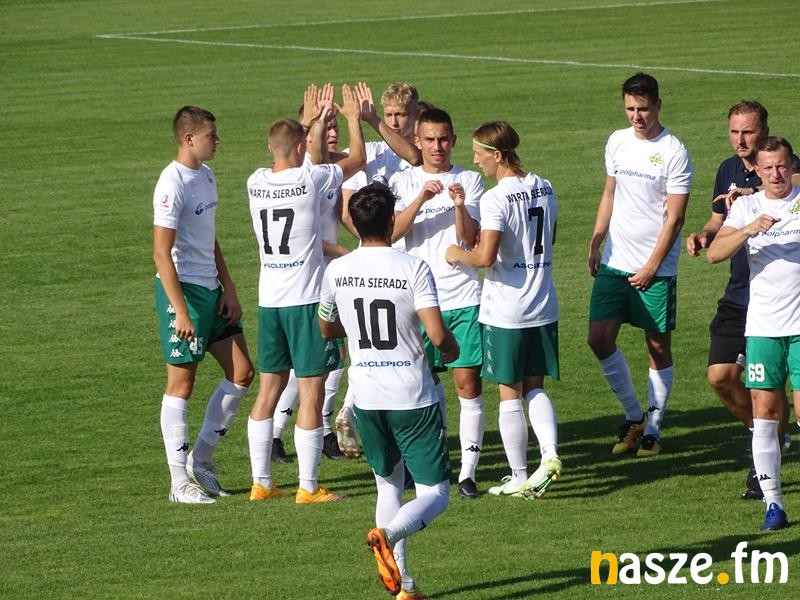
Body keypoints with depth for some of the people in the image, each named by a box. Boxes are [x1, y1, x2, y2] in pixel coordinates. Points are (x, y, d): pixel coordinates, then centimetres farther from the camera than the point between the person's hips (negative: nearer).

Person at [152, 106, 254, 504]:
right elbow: (161, 253, -19)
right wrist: (180, 311, -22)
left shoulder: (205, 176, 11)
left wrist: (229, 289, 13)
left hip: (211, 290, 9)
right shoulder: (172, 184, -17)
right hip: (182, 291, -9)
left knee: (241, 373, 8)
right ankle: (180, 482, 4)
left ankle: (201, 459, 18)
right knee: (181, 384, -2)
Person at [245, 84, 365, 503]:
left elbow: (286, 164, 26)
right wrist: (353, 118, 18)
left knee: (268, 391, 12)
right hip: (306, 299, -6)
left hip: (269, 299, 6)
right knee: (310, 395, -1)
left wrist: (316, 119, 34)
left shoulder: (256, 182, 2)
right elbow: (357, 158, 1)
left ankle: (261, 482, 15)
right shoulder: (309, 180, -14)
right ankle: (308, 487, 0)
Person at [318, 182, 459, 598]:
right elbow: (438, 334, -19)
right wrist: (451, 349, 4)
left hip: (365, 397, 4)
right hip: (413, 397, -4)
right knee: (434, 494, 3)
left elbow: (326, 329, 16)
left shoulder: (337, 271, 0)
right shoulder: (413, 268, -13)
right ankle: (389, 534, -29)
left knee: (388, 484, 20)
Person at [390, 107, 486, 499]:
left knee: (468, 384, -6)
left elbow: (469, 238, -4)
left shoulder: (470, 180, 6)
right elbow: (391, 233, -8)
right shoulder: (403, 183, 6)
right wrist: (421, 199, -20)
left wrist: (460, 206, -23)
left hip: (463, 297, -1)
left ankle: (468, 471, -5)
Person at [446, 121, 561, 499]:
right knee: (534, 388, 16)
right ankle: (550, 454, -5)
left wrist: (458, 255, -6)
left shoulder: (495, 199, -18)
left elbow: (485, 257, -25)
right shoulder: (544, 189, 5)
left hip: (505, 312, -6)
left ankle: (520, 478, 9)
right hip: (544, 308, 6)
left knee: (509, 395, 4)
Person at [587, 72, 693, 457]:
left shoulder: (674, 153, -10)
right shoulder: (617, 143, 7)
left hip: (655, 268, -5)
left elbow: (674, 217, -11)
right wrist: (595, 243, 10)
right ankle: (633, 416, 14)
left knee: (658, 345, 2)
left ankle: (652, 429, 12)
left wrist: (652, 266, -14)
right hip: (614, 262, 5)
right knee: (599, 338, -3)